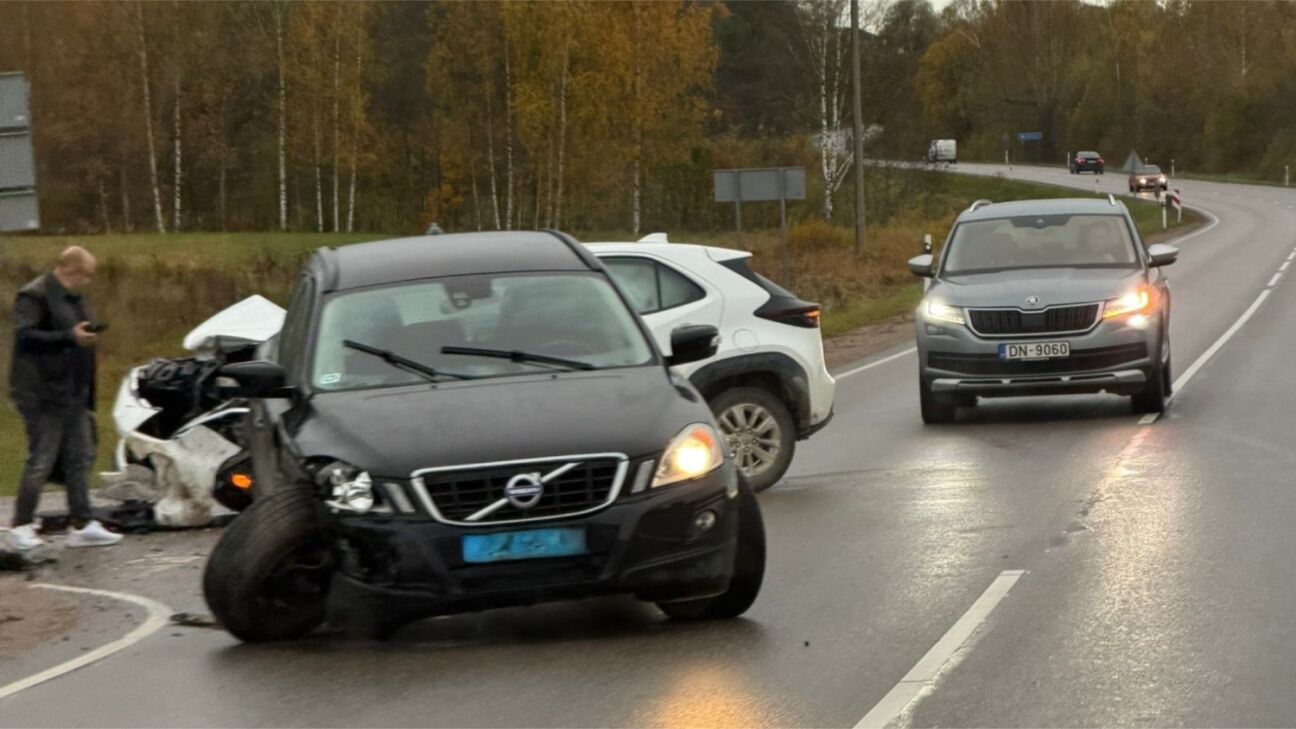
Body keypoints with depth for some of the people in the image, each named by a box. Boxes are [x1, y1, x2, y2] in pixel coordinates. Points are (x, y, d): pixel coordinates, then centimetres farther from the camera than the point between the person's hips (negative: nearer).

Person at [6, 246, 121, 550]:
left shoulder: (73, 298, 16)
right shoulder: (34, 297, -13)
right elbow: (24, 336, -24)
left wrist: (86, 336, 11)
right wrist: (70, 337, -28)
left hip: (74, 394, 9)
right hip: (43, 395, -9)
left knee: (80, 460, 9)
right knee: (41, 462, -5)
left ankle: (83, 525, 14)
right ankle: (20, 528, 4)